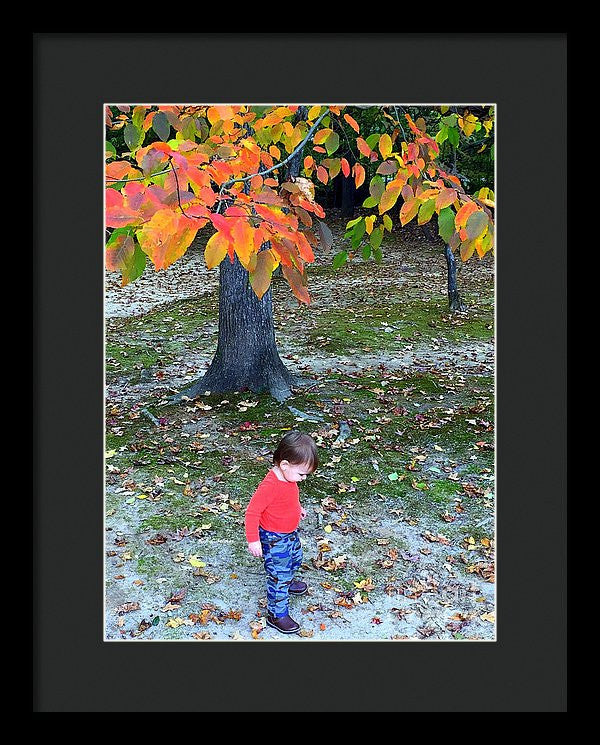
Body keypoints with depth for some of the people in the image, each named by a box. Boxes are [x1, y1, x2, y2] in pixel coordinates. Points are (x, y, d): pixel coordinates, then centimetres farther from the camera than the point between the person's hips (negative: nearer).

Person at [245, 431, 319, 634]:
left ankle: (287, 583, 58)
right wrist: (253, 540, -27)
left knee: (294, 560, 30)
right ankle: (277, 615, 16)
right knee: (278, 575, 1)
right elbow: (252, 512, -29)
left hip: (290, 533, 9)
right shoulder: (270, 485, -35)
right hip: (274, 539, -9)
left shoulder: (288, 477, -6)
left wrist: (298, 508, 22)